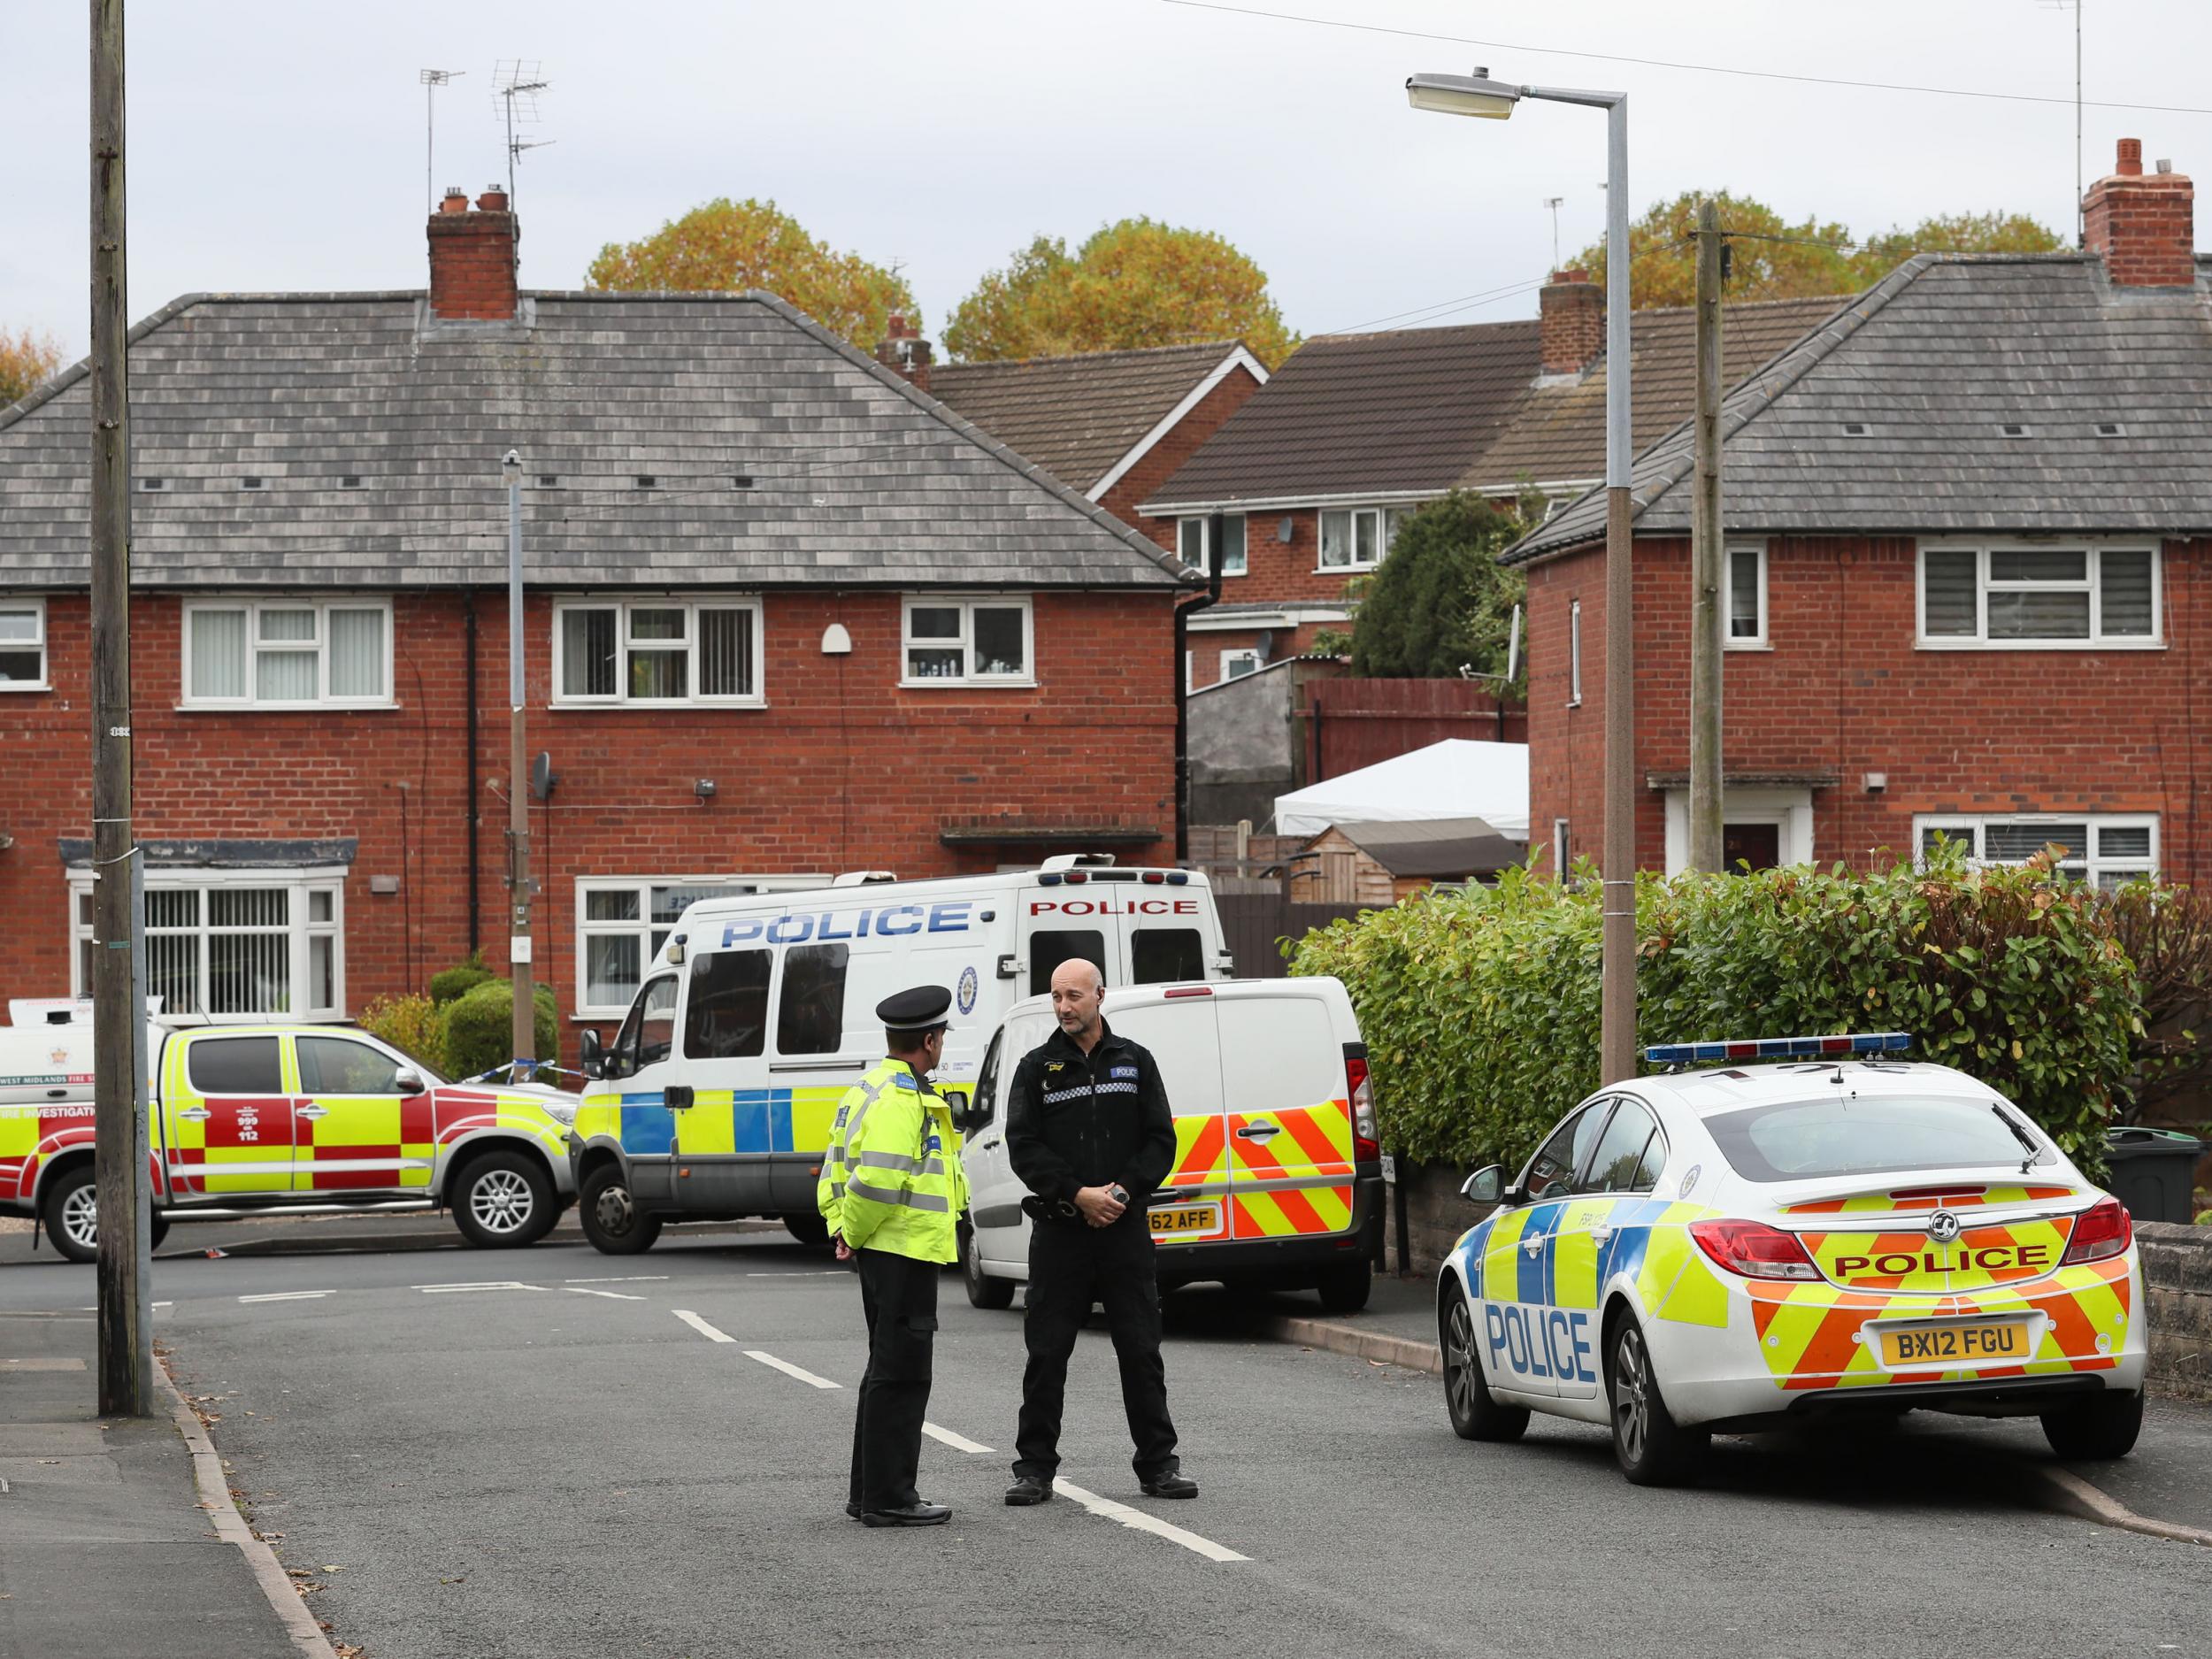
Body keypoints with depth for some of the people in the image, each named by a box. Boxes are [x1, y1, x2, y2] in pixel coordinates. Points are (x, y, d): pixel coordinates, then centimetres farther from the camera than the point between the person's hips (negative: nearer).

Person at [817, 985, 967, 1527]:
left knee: (888, 1373, 17)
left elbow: (835, 1172, 19)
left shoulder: (870, 1088, 16)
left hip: (881, 1254, 10)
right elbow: (875, 1179, -27)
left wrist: (842, 1231, 10)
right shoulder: (900, 1098, -17)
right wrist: (855, 1234, -13)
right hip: (906, 1251, -10)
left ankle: (869, 1492, 23)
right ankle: (888, 1498, -4)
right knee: (901, 1375, -6)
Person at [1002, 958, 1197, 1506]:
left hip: (1124, 1229, 1)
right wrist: (1077, 1194, -14)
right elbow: (1024, 1146, -3)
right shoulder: (1037, 1068, 4)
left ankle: (1157, 1464, 10)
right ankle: (1035, 1468, 5)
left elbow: (1161, 1140, 5)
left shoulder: (1135, 1062, 8)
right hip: (1059, 1230, -1)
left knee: (1141, 1351, 3)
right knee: (1046, 1353, -1)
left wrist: (1124, 1191, -10)